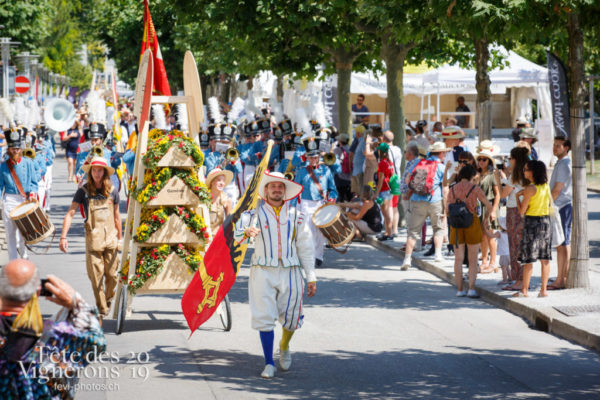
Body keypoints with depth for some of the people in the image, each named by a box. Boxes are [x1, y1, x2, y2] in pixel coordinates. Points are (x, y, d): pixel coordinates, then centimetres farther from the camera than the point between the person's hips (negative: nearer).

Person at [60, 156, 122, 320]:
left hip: (110, 238, 2)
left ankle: (109, 301, 31)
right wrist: (63, 236, -13)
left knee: (111, 274, 5)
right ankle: (101, 309, 8)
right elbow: (70, 213, -5)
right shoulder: (84, 191, -3)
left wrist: (119, 237, 18)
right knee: (96, 276, -2)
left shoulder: (112, 191, 5)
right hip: (93, 239, -2)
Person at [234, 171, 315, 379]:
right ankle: (269, 364, 3)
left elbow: (306, 248, 13)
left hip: (290, 272, 2)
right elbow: (237, 233, -10)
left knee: (290, 318, 3)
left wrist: (311, 277, 9)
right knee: (264, 318, -6)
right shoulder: (254, 214, 7)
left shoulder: (297, 216, 12)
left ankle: (284, 346, 35)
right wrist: (246, 232, -34)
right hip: (263, 272, -1)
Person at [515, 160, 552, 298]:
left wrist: (517, 196, 2)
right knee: (545, 259, 7)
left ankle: (524, 290, 3)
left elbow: (522, 211, -12)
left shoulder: (530, 189, -15)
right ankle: (543, 290, 8)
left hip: (532, 222, -6)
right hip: (546, 221, 6)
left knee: (528, 259, 0)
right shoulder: (546, 186, 5)